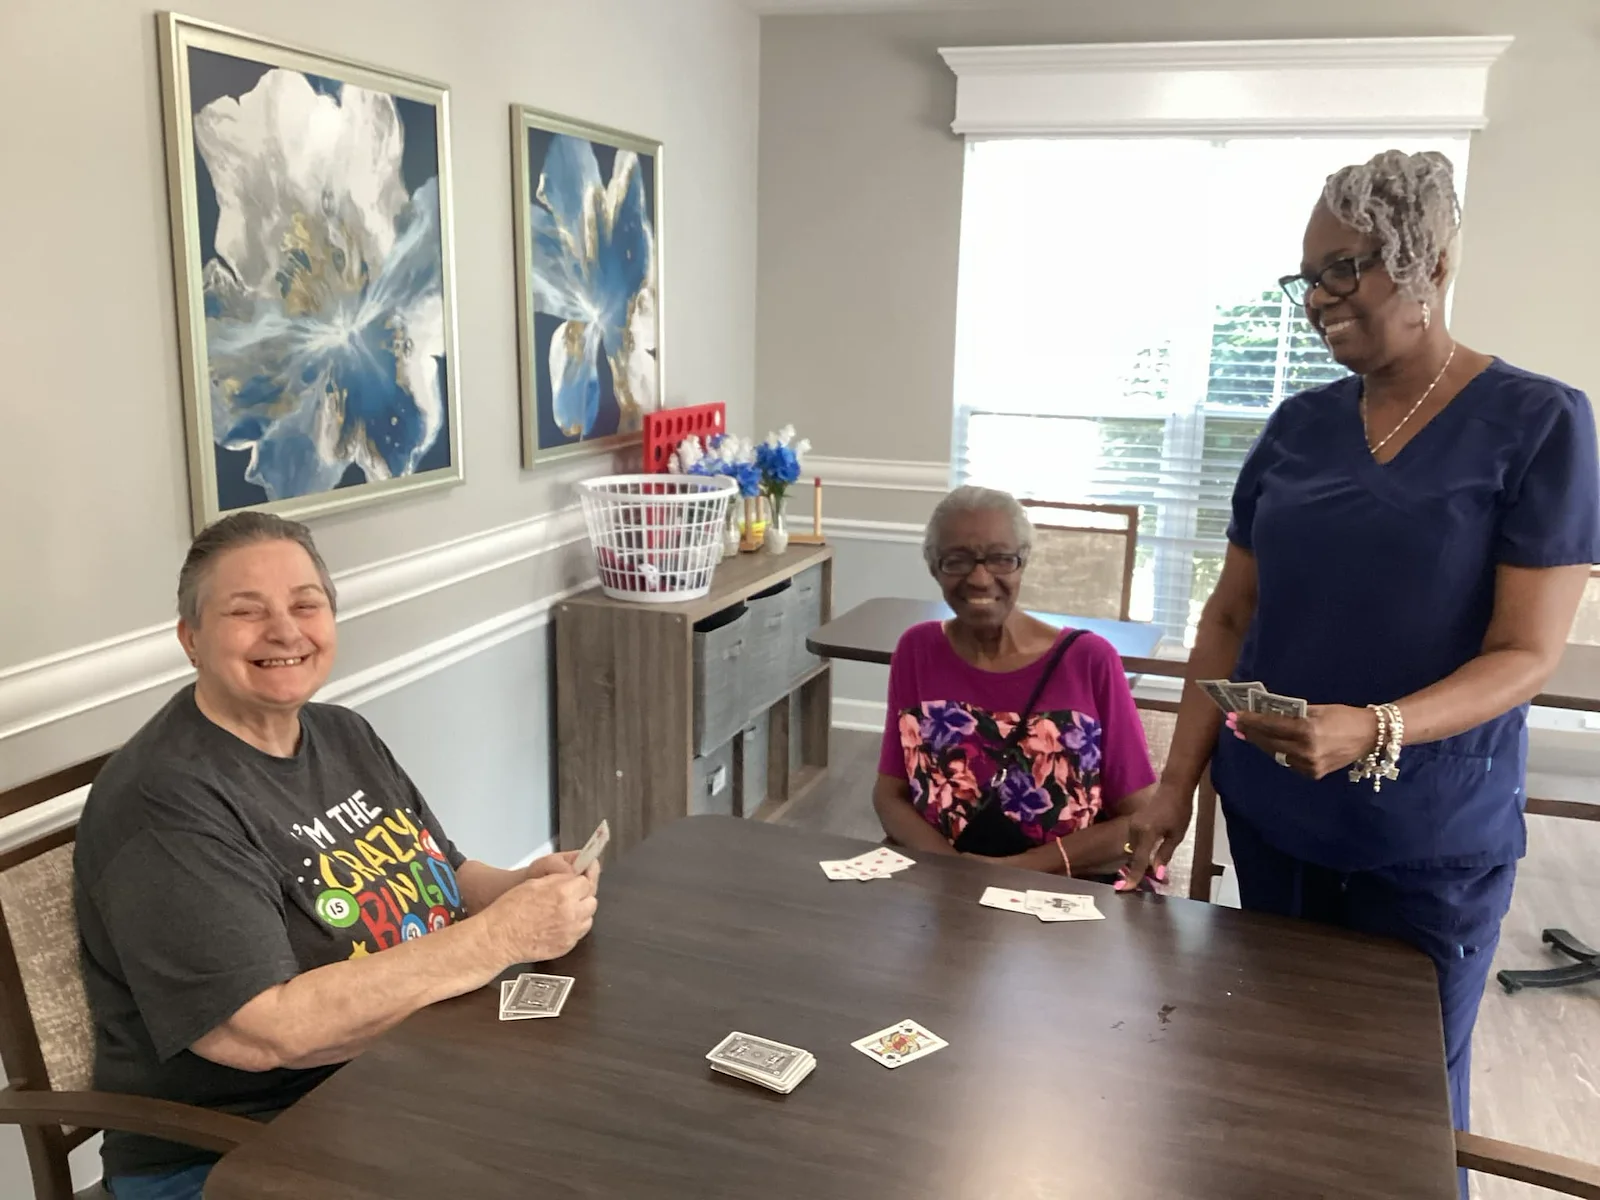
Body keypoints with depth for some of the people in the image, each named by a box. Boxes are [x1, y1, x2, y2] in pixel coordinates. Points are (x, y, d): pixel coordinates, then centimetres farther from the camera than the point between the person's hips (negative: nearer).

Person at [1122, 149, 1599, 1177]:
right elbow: (1232, 616, 6)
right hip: (1271, 817, 4)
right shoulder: (1299, 427, 4)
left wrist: (1375, 731, -30)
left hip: (1432, 841, -4)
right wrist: (1177, 782, -1)